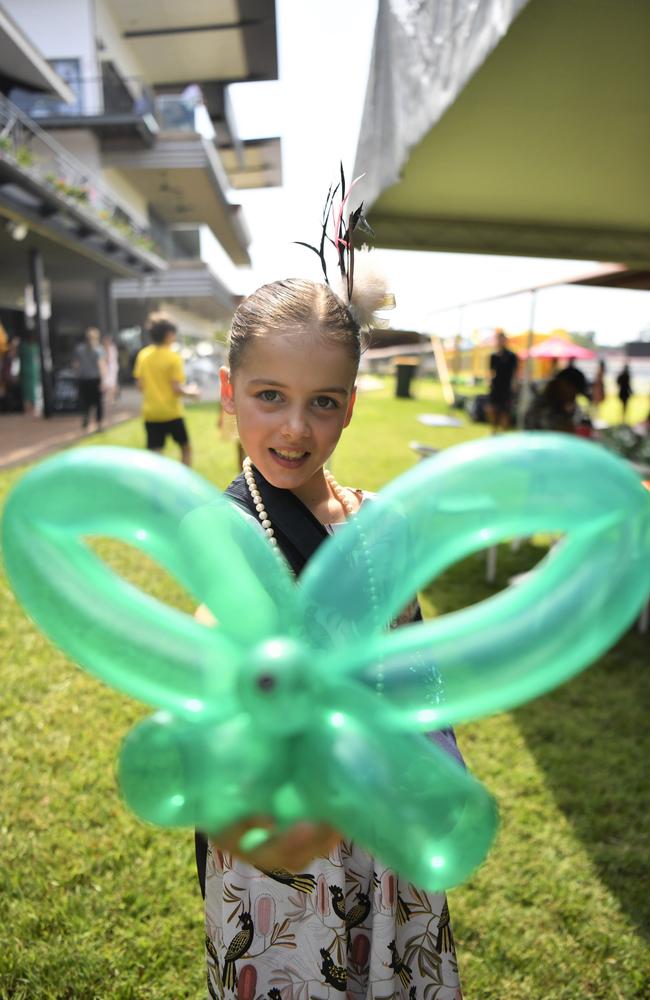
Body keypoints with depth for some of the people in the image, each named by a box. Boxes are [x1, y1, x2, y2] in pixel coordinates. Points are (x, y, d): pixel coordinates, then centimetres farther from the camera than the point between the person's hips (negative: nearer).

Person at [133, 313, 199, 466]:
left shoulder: (143, 355, 3)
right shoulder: (173, 357, -12)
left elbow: (140, 385, 5)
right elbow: (177, 388, -14)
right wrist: (190, 392, 4)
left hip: (150, 413, 4)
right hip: (171, 412, -4)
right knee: (185, 447, 17)